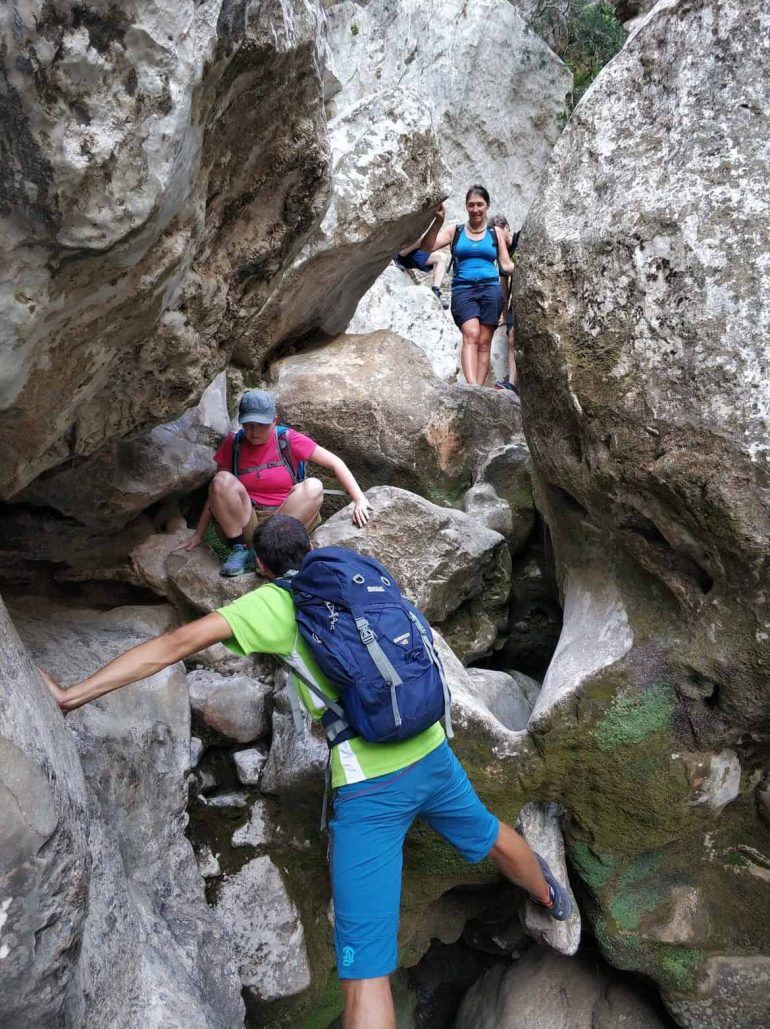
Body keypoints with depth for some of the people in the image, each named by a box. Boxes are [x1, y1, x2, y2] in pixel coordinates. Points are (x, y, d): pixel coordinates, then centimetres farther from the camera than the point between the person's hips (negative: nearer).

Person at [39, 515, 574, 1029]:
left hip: (369, 787, -6)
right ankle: (550, 896, 65)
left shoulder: (274, 602, -3)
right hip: (431, 755, 6)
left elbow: (179, 643, -11)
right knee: (490, 835, 35)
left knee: (366, 970, -3)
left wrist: (73, 695, -9)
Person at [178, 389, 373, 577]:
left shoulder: (288, 440, -2)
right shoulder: (232, 444, 1)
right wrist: (198, 535, 0)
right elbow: (217, 492, 5)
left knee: (314, 486, -26)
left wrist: (359, 499, -14)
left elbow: (335, 463, -3)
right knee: (223, 481, -22)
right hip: (244, 525, 0)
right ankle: (239, 549, -21)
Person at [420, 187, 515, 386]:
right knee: (471, 335, -23)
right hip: (463, 289, -2)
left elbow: (506, 265, 16)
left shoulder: (496, 233, 17)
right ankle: (472, 386, -38)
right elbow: (427, 247, 1)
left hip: (490, 288, 2)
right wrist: (438, 222, -12)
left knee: (484, 342, -6)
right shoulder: (455, 231, 13)